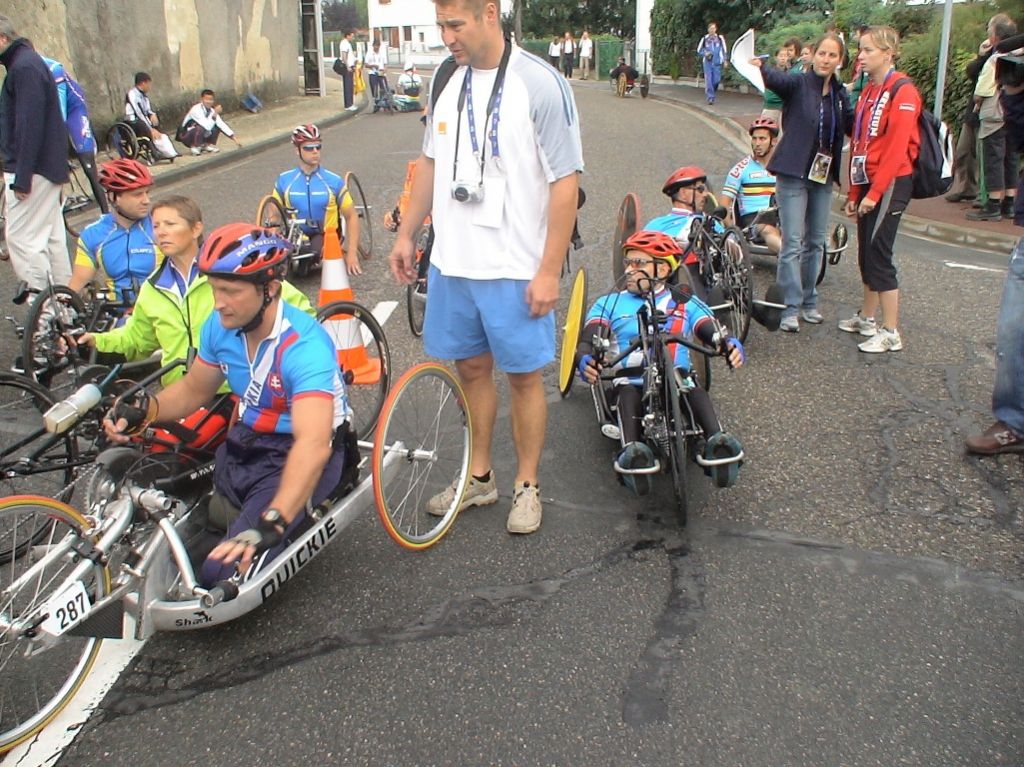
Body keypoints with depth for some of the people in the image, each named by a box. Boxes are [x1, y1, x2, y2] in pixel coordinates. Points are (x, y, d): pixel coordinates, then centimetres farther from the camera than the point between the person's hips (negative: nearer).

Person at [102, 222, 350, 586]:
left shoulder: (304, 346, -29)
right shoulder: (220, 327, -6)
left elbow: (313, 444, -41)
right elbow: (194, 390, 12)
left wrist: (270, 524, -53)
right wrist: (144, 409, -11)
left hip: (294, 456, -7)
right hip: (244, 443, 7)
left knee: (224, 572, -20)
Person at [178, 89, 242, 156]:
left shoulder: (212, 111, -6)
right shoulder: (196, 109, -26)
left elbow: (222, 125, -3)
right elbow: (207, 126, -35)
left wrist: (235, 139, -9)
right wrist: (215, 114, -38)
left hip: (201, 133, 6)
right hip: (186, 136, -6)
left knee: (218, 125, -5)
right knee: (201, 128, -36)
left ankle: (208, 145, 3)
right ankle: (195, 147, -13)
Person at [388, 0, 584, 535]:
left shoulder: (539, 85, -13)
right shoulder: (448, 81, 6)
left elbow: (565, 182, -14)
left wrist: (549, 270, -15)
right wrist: (406, 234, 15)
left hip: (514, 268, -5)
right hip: (452, 260, 6)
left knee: (523, 375, 6)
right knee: (471, 367, 15)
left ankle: (527, 486, 23)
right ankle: (479, 477, 31)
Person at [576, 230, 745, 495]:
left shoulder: (686, 304, 18)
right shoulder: (609, 304, 17)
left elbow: (716, 334, 4)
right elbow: (588, 341, 2)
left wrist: (731, 346, -21)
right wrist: (587, 362, -23)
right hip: (630, 382, -1)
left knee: (696, 390, -31)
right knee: (627, 392, -34)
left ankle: (717, 443, -45)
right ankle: (630, 451, -52)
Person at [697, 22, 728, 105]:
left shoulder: (720, 38, 4)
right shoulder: (704, 39, 2)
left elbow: (724, 50, 11)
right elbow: (699, 51, 10)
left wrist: (725, 61, 7)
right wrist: (705, 54, -9)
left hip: (717, 63, 1)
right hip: (707, 62, -1)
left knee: (716, 80, -1)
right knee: (708, 80, -10)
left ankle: (709, 92, 24)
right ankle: (710, 98, -7)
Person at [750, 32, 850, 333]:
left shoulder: (840, 92, 8)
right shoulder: (799, 83, -8)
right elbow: (777, 80, -28)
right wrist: (759, 68, -49)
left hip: (823, 175, 6)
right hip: (794, 174, -6)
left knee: (815, 242, 13)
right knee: (792, 243, -6)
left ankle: (809, 302, 25)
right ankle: (790, 307, 0)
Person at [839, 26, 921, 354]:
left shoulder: (902, 91, -12)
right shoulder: (868, 92, 14)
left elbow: (896, 148, -18)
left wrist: (874, 193, -19)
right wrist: (854, 193, 12)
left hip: (890, 184, -8)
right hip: (868, 182, 8)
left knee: (878, 256, -8)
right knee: (866, 253, 14)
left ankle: (891, 333, -1)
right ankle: (866, 318, 27)